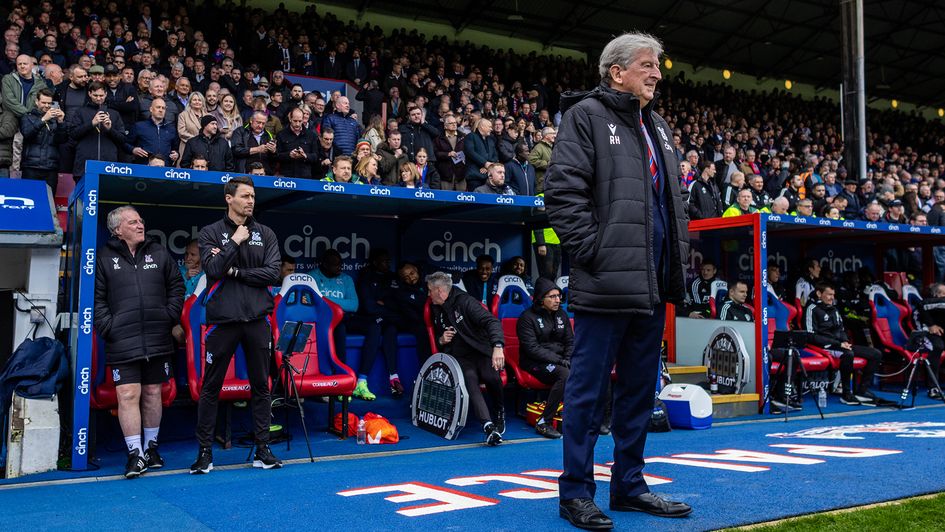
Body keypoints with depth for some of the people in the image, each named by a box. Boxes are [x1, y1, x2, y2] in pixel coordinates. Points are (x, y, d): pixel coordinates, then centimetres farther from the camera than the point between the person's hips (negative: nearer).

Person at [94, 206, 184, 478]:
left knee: (153, 393, 11)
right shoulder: (104, 258, 1)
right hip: (122, 343, -3)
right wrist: (108, 327, -9)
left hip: (158, 340, 3)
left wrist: (170, 317, 4)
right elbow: (96, 298, 0)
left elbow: (176, 287, 14)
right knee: (128, 394, -7)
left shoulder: (159, 254, 10)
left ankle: (151, 447, 25)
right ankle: (135, 454, 1)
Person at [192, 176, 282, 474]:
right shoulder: (211, 233, 3)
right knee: (211, 388, 4)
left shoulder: (265, 234, 8)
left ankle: (262, 449, 16)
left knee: (261, 387, 7)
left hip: (257, 319, 2)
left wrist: (236, 272, -8)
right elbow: (213, 269, -11)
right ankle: (205, 452, 13)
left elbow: (273, 273, -3)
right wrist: (235, 242, -11)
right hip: (222, 319, -2)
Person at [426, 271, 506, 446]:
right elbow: (437, 337, 32)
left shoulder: (464, 301, -7)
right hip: (460, 357, 3)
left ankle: (499, 412, -4)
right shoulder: (436, 310, 15)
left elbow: (491, 321, -20)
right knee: (470, 380, -30)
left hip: (482, 351, -3)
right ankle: (488, 426, -43)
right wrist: (441, 340, 5)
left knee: (491, 376, -34)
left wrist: (498, 346, -38)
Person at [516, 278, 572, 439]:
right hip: (536, 362, -6)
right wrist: (558, 360, -19)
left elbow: (570, 342, 16)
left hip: (559, 360, 6)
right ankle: (544, 423, -28)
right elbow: (532, 348, -14)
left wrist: (568, 360, -4)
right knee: (566, 375, -35)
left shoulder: (561, 315, 15)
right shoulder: (528, 317, -6)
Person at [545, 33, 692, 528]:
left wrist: (681, 257, 14)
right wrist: (592, 251, -17)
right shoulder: (587, 115, -3)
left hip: (653, 282, 8)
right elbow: (562, 190, -13)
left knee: (639, 389, 13)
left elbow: (674, 199, 25)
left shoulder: (657, 127, 21)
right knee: (588, 389, -1)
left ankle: (629, 485, 25)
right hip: (607, 280, -8)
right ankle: (576, 492, 10)